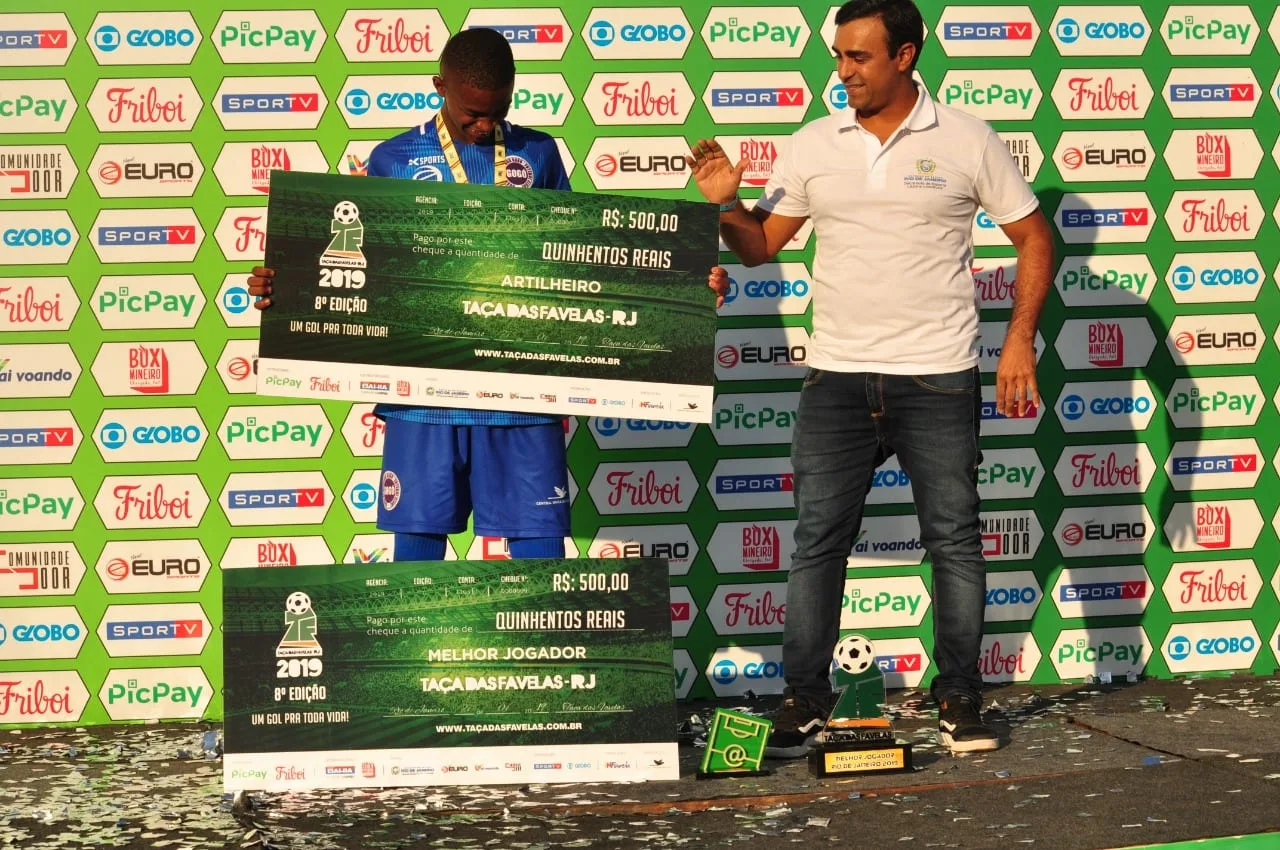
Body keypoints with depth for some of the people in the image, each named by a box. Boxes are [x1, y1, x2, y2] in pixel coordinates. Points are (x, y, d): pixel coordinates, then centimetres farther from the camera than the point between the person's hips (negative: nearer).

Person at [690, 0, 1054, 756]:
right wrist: (726, 205, -11)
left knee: (954, 539, 4)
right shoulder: (813, 147, 6)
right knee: (817, 541, 2)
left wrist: (1021, 340, -6)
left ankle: (961, 702, 14)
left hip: (939, 380, -2)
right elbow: (762, 245, 10)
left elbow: (1033, 238, 3)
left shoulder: (967, 141, -1)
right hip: (838, 379, 2)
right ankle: (804, 703, 9)